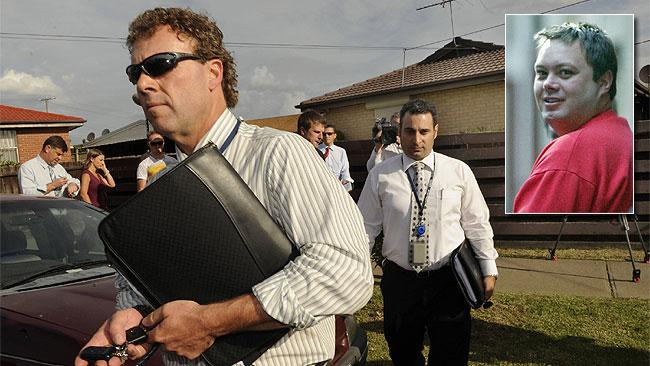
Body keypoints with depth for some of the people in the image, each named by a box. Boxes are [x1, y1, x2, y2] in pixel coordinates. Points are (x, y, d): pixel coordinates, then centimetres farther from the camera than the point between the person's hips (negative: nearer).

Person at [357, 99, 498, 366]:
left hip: (448, 281, 0)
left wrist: (488, 270, 7)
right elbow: (366, 228, 1)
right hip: (399, 281, 1)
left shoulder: (459, 171, -1)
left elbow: (477, 224, 5)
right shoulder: (380, 175, -3)